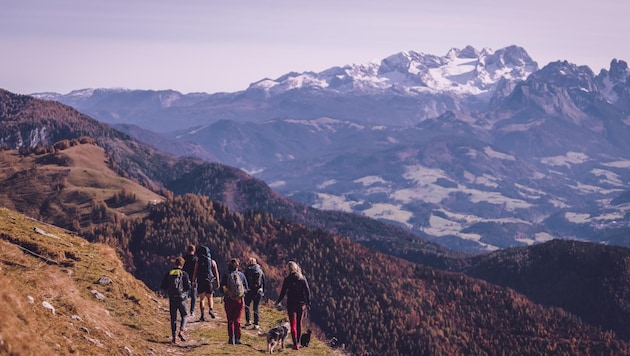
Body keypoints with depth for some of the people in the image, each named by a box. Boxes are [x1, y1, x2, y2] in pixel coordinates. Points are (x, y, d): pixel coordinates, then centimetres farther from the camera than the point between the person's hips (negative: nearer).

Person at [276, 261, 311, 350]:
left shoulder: (287, 279, -8)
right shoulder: (302, 278, 1)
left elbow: (283, 292, -5)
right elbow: (307, 291, -1)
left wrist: (279, 301, 9)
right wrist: (308, 302, 6)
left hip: (291, 303, -3)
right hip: (301, 303, 4)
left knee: (293, 324, -1)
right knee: (299, 323, 18)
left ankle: (295, 343, -11)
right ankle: (298, 342, 27)